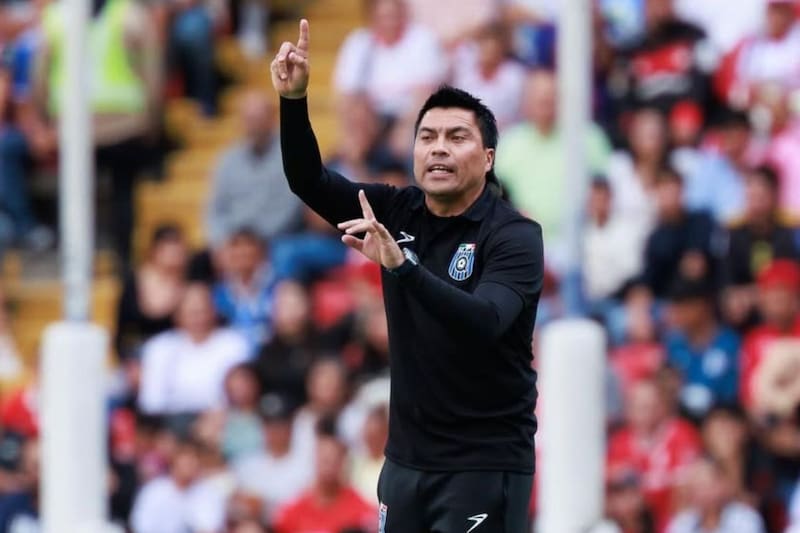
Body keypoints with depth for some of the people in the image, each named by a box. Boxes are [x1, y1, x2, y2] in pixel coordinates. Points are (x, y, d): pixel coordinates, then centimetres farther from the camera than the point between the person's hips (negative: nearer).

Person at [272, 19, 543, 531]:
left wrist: (401, 265, -43)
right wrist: (294, 101, -18)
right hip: (407, 458, 6)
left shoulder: (515, 236, -13)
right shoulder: (399, 212, 3)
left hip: (484, 466, -5)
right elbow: (308, 180, -1)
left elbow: (484, 322, -29)